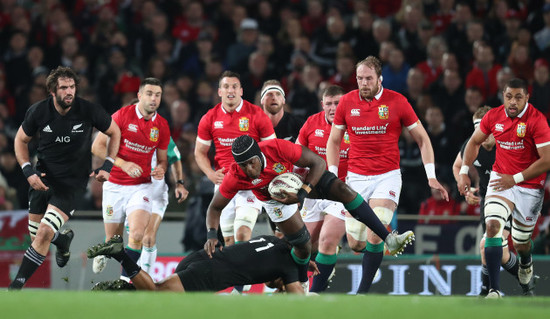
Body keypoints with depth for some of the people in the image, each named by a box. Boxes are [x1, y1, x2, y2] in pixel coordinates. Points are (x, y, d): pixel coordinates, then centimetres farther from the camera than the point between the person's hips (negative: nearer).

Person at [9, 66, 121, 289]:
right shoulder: (38, 112, -11)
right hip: (42, 179, 3)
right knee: (36, 236, 9)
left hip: (73, 181, -3)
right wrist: (28, 171, -7)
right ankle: (64, 239, 45)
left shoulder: (89, 111, -14)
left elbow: (114, 132, 4)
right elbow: (21, 140, 6)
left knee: (45, 233, -18)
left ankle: (17, 284, -10)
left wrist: (107, 166, -3)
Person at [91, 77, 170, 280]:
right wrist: (123, 164, -19)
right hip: (114, 185, -1)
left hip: (140, 187, 1)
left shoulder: (162, 126, 2)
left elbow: (162, 158, 16)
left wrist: (161, 169, -8)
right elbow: (97, 146, -8)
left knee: (137, 234, -22)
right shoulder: (123, 115, -8)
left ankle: (125, 278, -9)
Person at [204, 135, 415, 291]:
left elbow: (318, 163, -27)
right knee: (302, 244, -6)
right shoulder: (234, 177, -35)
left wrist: (302, 195, -35)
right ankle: (301, 287, 25)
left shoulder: (277, 148, -39)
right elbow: (215, 207, -20)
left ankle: (388, 239, -11)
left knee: (343, 190, -18)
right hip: (273, 197, 0)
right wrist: (211, 235, -36)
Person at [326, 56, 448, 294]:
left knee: (373, 237, -18)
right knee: (356, 244, 0)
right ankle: (390, 240, 33)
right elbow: (333, 141, 13)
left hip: (387, 176, -3)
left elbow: (422, 139, 3)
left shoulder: (397, 102, -5)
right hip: (356, 177, 3)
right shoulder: (346, 103, 1)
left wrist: (431, 176, -3)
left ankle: (363, 292, -8)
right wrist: (333, 176, 4)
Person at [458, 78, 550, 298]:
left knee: (520, 242, 10)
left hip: (530, 187, -2)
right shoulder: (494, 117, -3)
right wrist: (464, 172, 5)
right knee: (492, 225, -23)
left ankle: (526, 264, 52)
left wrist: (515, 179, -19)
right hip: (501, 179, 2)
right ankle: (494, 290, -24)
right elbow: (475, 142, 15)